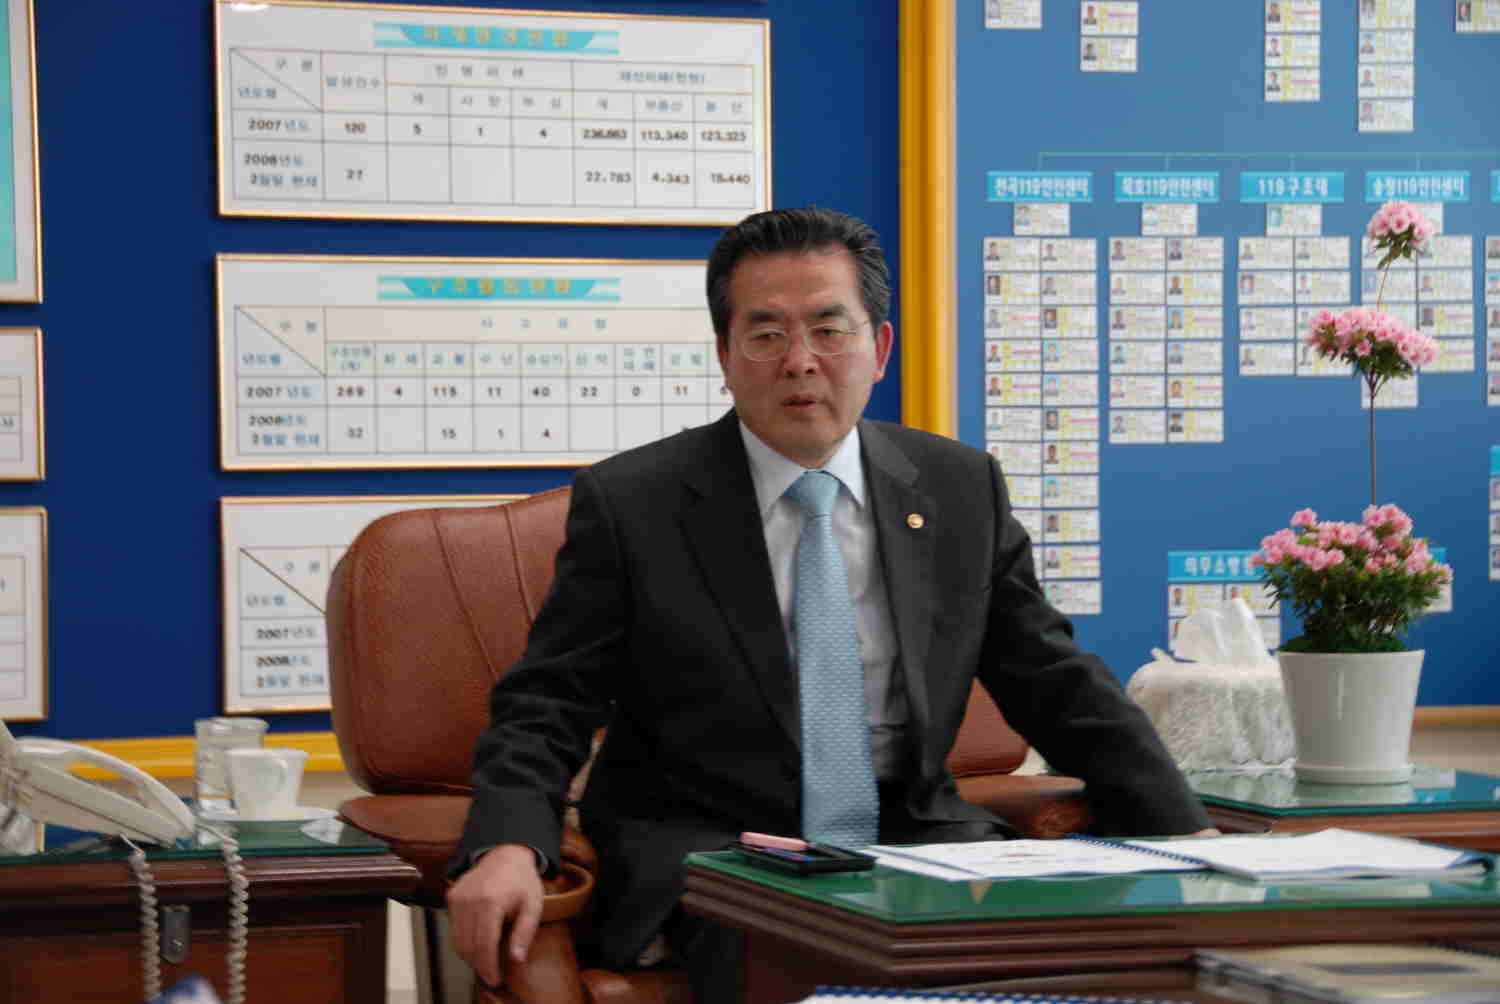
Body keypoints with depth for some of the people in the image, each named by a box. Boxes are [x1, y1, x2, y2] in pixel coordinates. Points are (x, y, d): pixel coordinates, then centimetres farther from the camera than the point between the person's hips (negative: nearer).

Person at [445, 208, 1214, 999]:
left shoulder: (964, 489, 10)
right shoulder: (627, 505, 1)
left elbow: (1061, 689, 13)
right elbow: (544, 706, -1)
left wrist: (1186, 839, 1)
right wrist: (508, 846, -22)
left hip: (917, 837, 4)